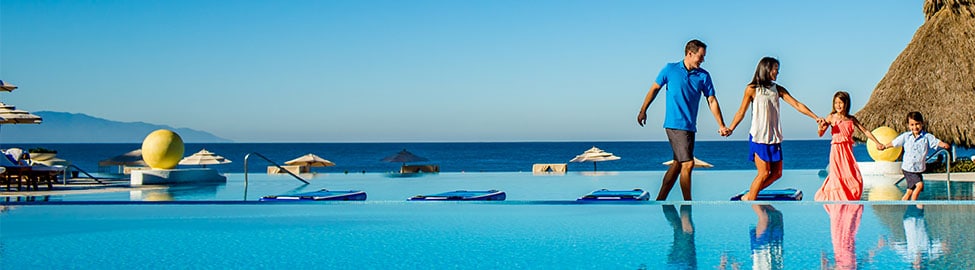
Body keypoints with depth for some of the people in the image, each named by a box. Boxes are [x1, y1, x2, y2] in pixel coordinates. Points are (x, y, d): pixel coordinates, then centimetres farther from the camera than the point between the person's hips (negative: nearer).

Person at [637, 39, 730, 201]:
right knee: (688, 164, -11)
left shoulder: (703, 76, 7)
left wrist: (722, 126, -1)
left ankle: (660, 200, 20)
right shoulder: (670, 70, -2)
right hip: (675, 125, -5)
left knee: (678, 164, 10)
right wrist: (643, 111, 11)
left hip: (690, 126, 5)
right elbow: (655, 89, 9)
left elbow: (712, 101, 5)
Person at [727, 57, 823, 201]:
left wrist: (816, 117, -2)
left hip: (774, 137, 6)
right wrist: (730, 128, -12)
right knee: (764, 173, -10)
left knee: (777, 173, 3)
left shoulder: (778, 89, 11)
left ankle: (748, 197, 15)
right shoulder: (752, 89, -2)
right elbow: (741, 112, -1)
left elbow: (797, 105, 7)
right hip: (758, 137, -6)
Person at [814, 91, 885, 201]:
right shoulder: (831, 117, 1)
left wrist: (877, 143, 8)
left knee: (855, 178, -3)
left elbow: (865, 131, 12)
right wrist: (821, 127, -26)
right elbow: (821, 134, -4)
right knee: (837, 176, -7)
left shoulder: (851, 119, 8)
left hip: (848, 151, 3)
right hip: (836, 151, -3)